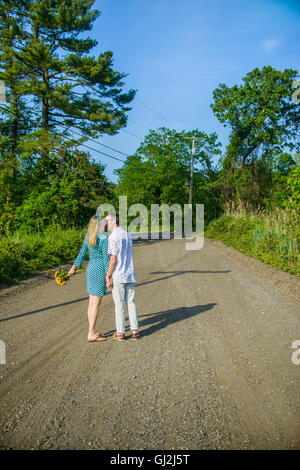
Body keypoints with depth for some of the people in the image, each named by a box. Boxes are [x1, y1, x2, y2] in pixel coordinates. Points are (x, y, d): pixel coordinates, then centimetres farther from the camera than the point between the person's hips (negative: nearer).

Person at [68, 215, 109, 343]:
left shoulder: (87, 237, 7)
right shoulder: (104, 239, -15)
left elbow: (82, 253, 15)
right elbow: (106, 258, -17)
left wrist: (74, 267, 25)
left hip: (90, 270, 8)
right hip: (100, 271, -8)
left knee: (92, 302, 11)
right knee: (96, 303, -3)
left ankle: (93, 332, 19)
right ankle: (91, 334, 1)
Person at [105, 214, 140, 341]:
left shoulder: (113, 237, -12)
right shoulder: (128, 235, 14)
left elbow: (113, 259, -17)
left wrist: (108, 276, -9)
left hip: (118, 276, -7)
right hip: (130, 274, 7)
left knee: (119, 304, 3)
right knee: (131, 302, 12)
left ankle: (120, 332, 11)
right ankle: (135, 331, 13)